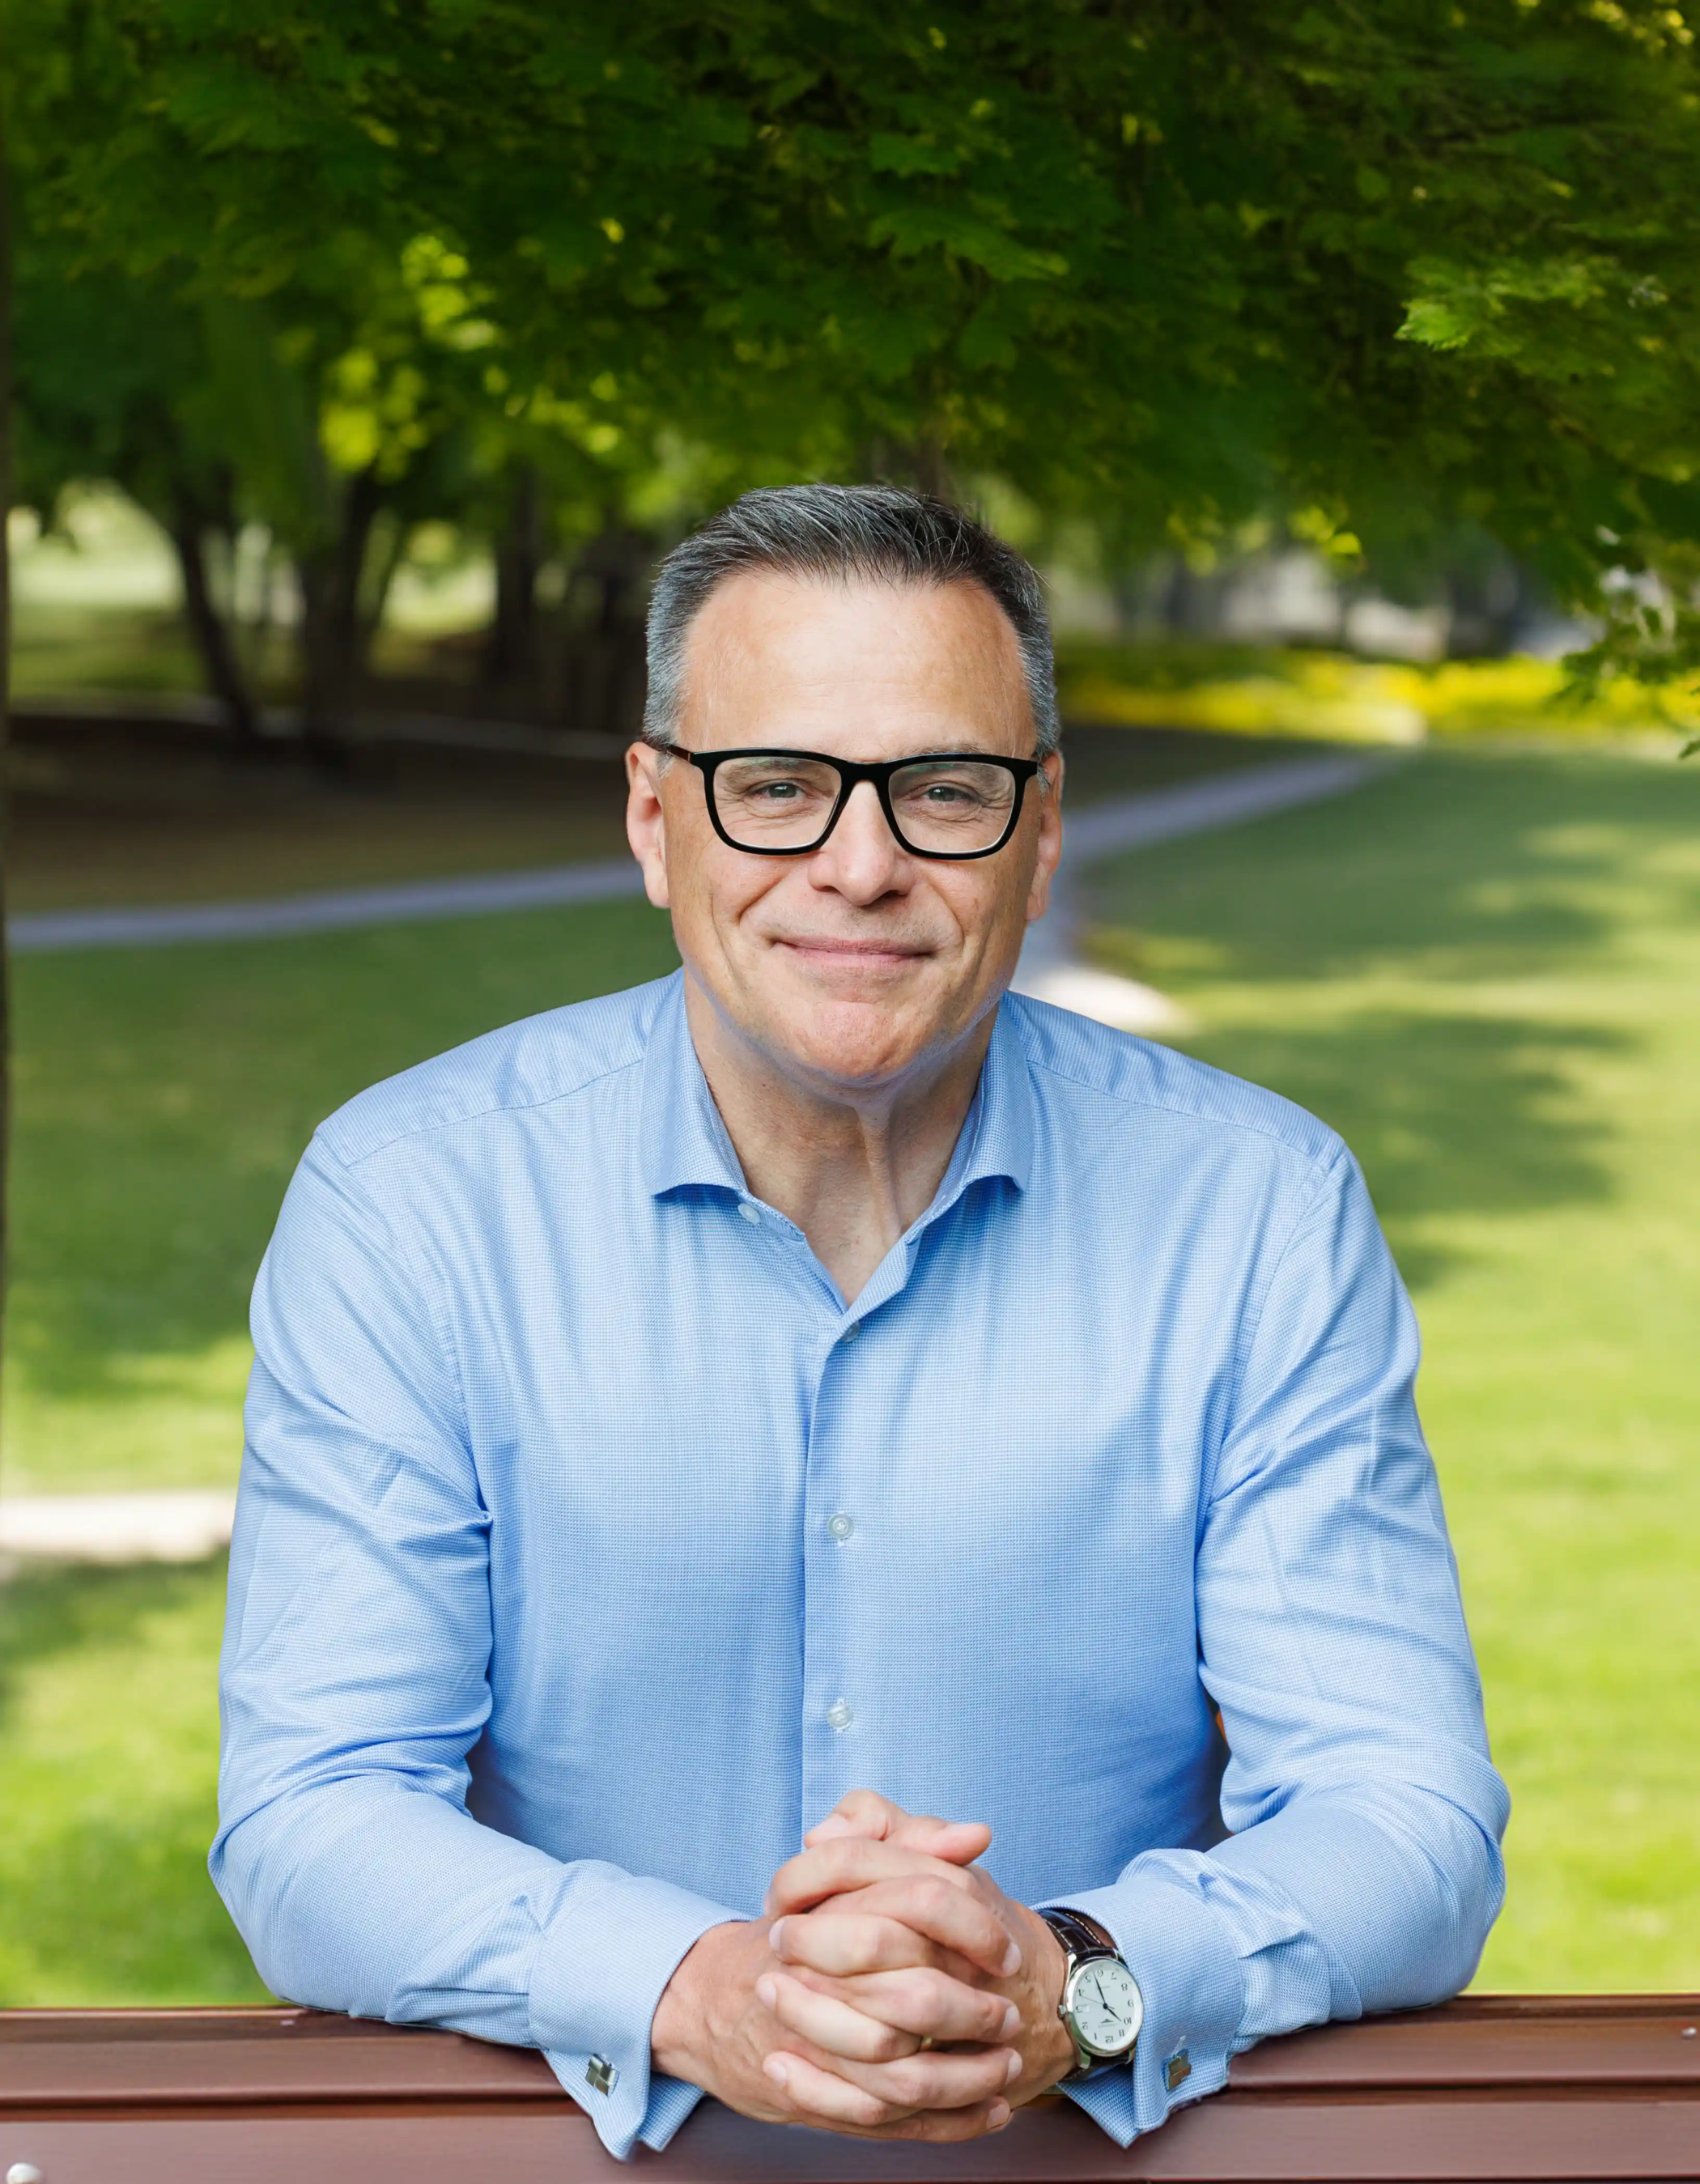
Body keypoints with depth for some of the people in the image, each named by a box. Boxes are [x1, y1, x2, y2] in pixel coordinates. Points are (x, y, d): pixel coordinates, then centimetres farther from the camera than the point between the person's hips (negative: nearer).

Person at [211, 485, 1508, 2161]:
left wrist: (1063, 1985, -25)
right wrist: (695, 1992, -27)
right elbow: (308, 1826, -8)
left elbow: (1404, 1822, -5)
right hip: (580, 2146, 0)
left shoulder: (1259, 1212, -1)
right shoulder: (407, 1203, -3)